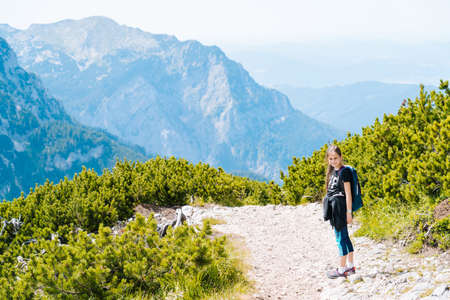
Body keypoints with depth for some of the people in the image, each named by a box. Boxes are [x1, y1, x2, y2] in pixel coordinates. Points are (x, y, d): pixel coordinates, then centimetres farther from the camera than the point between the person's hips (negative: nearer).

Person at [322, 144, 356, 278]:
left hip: (340, 208, -9)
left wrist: (349, 212, -16)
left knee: (341, 238, -5)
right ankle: (350, 266, 21)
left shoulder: (344, 171, -12)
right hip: (334, 209, 9)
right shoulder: (332, 171, 14)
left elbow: (348, 193, -14)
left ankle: (341, 269, 0)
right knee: (345, 237, 13)